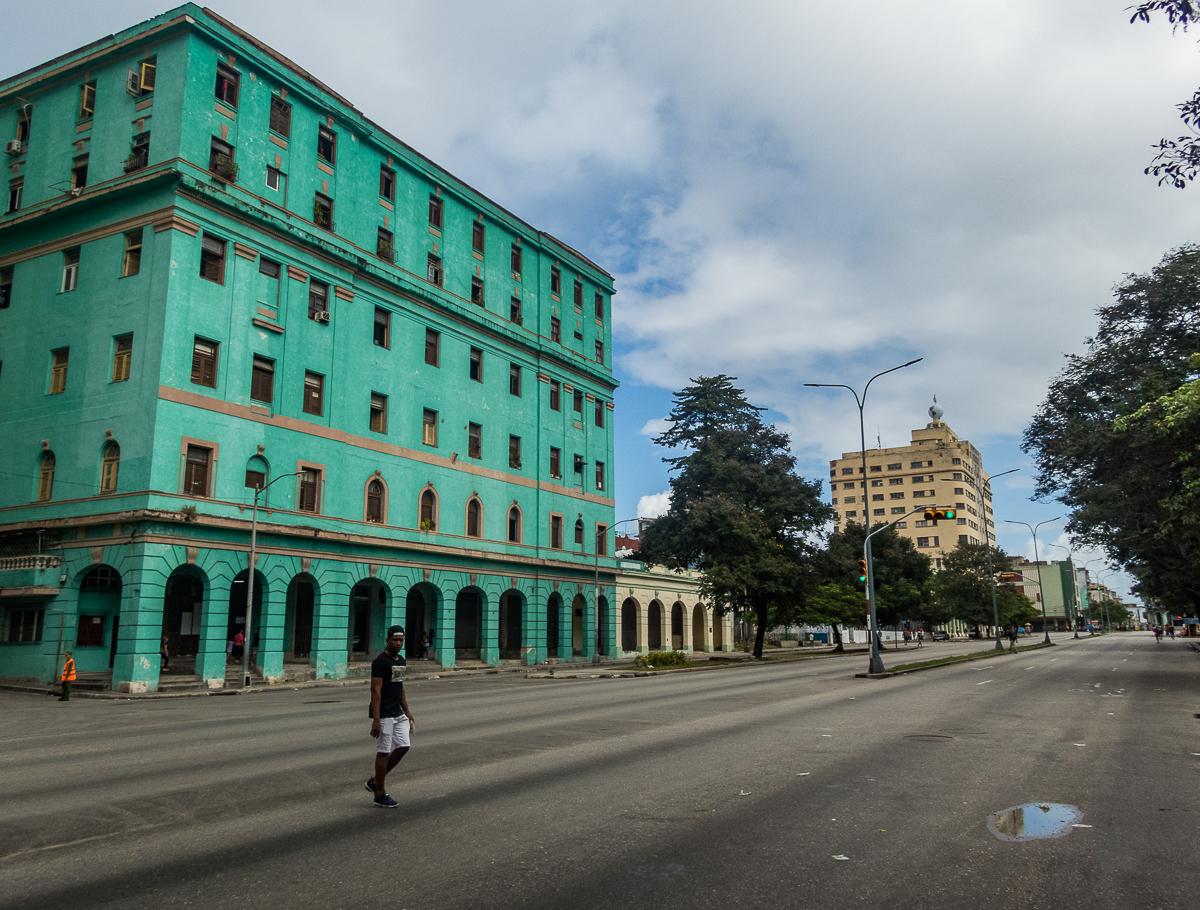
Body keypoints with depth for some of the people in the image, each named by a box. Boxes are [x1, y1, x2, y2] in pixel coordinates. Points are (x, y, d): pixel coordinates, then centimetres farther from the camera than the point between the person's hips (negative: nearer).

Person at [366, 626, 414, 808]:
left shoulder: (401, 660, 12)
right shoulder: (380, 661, -15)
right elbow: (375, 691, -19)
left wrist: (407, 711, 21)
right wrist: (376, 720, -23)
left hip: (398, 714, 8)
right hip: (383, 716, -8)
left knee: (403, 747, 6)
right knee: (383, 752, -1)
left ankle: (375, 781, 21)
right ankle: (380, 796, 11)